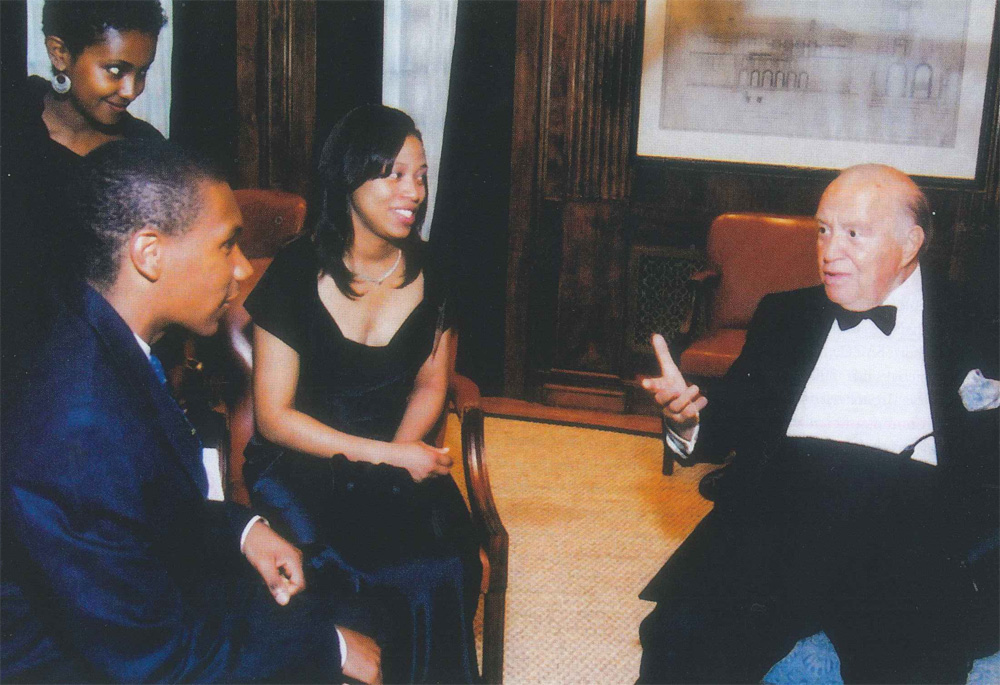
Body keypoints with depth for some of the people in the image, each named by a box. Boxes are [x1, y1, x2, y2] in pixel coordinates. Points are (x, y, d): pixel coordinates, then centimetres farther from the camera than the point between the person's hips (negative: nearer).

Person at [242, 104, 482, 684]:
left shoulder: (431, 276, 5)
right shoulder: (297, 272, -7)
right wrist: (385, 455, -15)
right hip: (300, 469, -4)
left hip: (399, 464, 4)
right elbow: (273, 417, -7)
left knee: (456, 564, -26)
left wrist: (402, 451, -5)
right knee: (435, 577, -28)